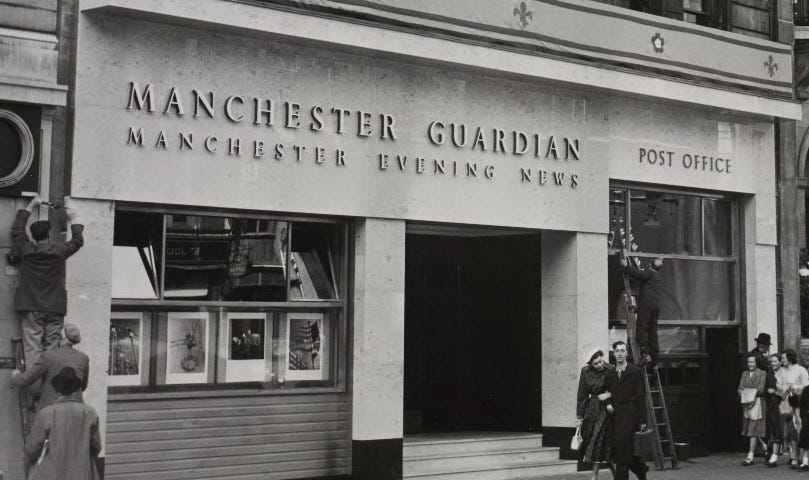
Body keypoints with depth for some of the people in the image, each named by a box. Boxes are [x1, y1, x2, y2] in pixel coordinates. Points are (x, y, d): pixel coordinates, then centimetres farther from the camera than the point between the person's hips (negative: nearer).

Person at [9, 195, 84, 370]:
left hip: (31, 308, 0)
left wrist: (30, 206, 27)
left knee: (32, 347, -2)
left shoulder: (26, 249, 0)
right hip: (55, 309, 0)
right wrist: (73, 221, 31)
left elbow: (17, 229, 18)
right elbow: (78, 241, 17)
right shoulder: (59, 250, -2)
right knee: (52, 347, 4)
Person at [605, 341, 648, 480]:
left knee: (622, 447, -14)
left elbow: (640, 397, -4)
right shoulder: (609, 374, 13)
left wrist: (643, 420, -7)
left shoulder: (636, 372, -1)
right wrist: (608, 404, 0)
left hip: (630, 413, -5)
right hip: (615, 414, 5)